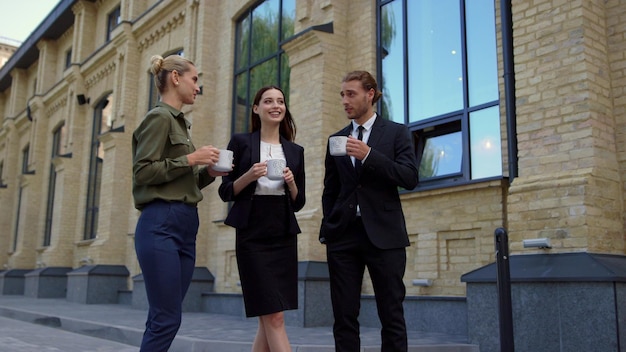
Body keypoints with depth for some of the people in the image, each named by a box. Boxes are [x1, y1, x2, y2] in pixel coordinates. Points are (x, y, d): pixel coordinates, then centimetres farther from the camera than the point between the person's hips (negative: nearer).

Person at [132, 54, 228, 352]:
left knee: (164, 318, 9)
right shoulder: (159, 117, -5)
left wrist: (208, 172, 5)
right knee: (167, 319, -8)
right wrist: (190, 159, -13)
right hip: (161, 224, -9)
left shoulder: (179, 121, 21)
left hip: (185, 224, 9)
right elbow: (142, 172, -15)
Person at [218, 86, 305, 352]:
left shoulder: (295, 151, 13)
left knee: (268, 319, 7)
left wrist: (291, 182, -7)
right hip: (253, 237, -4)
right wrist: (250, 176, -16)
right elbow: (226, 192, 1)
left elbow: (298, 202, 13)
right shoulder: (241, 142, 3)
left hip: (284, 237, 4)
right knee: (273, 317, -7)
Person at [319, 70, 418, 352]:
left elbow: (410, 178, -7)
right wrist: (327, 230, 8)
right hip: (343, 234, 3)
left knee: (392, 316, 0)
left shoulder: (396, 133, 5)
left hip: (383, 234, -3)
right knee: (344, 316, 4)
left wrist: (369, 155, -16)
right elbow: (330, 191, 16)